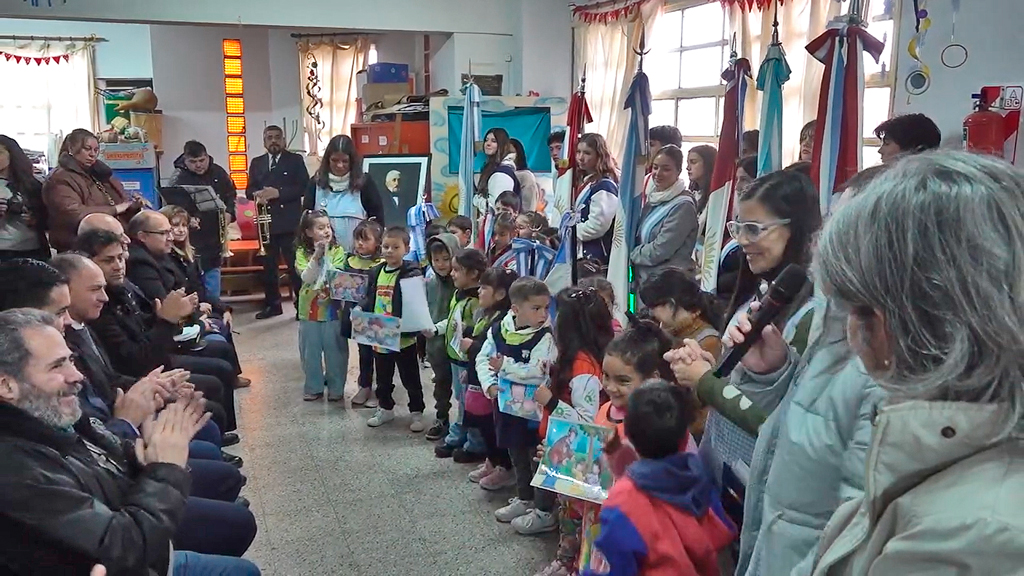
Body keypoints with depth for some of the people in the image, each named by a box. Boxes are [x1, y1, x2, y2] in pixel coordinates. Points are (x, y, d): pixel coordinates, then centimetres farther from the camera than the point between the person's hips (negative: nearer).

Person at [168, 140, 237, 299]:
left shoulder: (218, 173, 2)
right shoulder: (179, 178, -11)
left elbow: (231, 194, 15)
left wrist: (229, 212, -2)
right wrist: (186, 219, -33)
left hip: (214, 237, 4)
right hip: (191, 239, -4)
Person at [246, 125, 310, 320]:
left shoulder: (295, 160, 3)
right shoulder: (256, 163, 15)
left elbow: (304, 187, -7)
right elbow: (249, 190, 12)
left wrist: (278, 192, -17)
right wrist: (257, 194, -12)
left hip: (290, 222, -4)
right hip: (266, 221, 4)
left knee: (295, 265, -4)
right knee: (268, 265, 8)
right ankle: (272, 304, 18)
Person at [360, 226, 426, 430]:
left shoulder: (411, 274, -15)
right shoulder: (376, 272, 4)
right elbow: (370, 300, 13)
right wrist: (361, 309, -5)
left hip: (403, 338, -5)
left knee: (410, 379, 10)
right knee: (383, 378, 21)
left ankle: (417, 412, 25)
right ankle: (385, 408, 39)